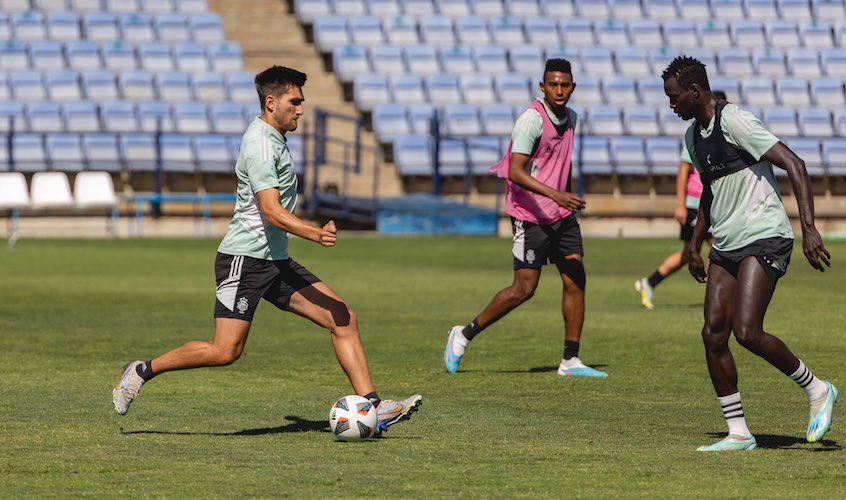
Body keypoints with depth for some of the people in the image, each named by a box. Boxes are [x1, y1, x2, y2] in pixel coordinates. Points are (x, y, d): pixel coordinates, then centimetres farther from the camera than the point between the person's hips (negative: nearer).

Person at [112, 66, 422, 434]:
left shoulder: (275, 139, 16)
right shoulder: (260, 144, -15)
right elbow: (272, 211, -25)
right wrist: (316, 234, -37)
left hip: (276, 262, 10)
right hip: (244, 259, -10)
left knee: (344, 320, -2)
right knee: (225, 351, -12)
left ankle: (372, 408, -5)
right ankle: (142, 371, 7)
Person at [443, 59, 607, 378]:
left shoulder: (569, 118, 10)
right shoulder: (532, 118, -17)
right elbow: (515, 172, -24)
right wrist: (554, 195, -32)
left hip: (561, 214, 8)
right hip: (530, 216, -8)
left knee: (576, 280, 0)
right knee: (524, 289, -7)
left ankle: (571, 361, 4)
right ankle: (464, 336, 8)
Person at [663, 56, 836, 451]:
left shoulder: (735, 123, -13)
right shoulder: (693, 136, 15)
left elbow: (794, 166, -18)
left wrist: (809, 229, -25)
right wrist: (694, 247, 26)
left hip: (764, 239, -9)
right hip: (725, 247, 9)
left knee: (747, 332, -18)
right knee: (713, 334, -3)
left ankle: (817, 390, 3)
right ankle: (738, 433, 2)